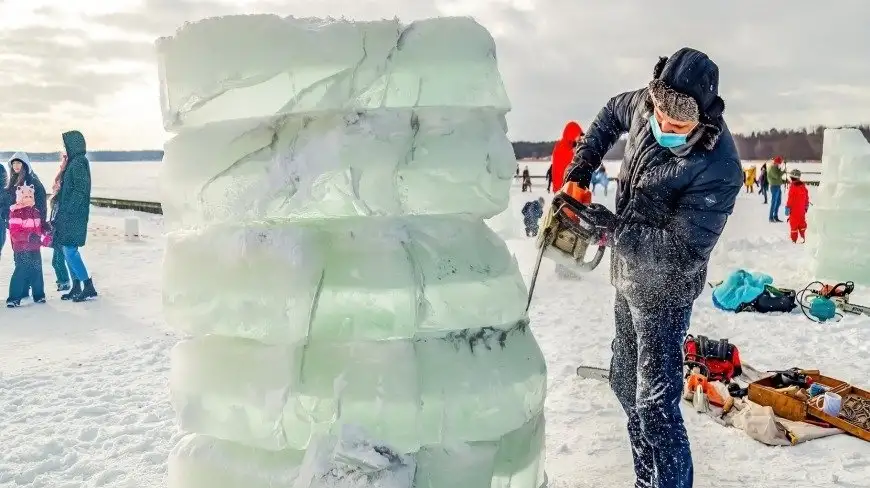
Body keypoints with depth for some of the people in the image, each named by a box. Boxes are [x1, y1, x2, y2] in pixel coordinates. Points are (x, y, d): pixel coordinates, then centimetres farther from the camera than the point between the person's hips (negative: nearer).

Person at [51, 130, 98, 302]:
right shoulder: (74, 163, 15)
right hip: (68, 214, 10)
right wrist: (60, 212, 17)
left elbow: (80, 190, -20)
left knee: (69, 250, -9)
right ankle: (76, 288, 16)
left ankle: (88, 287, -4)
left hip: (73, 215, -10)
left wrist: (66, 211, -21)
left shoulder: (79, 163, -13)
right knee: (69, 250, 11)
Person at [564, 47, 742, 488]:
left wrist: (614, 228, -33)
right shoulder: (646, 105, -11)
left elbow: (684, 253, -29)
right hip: (627, 276, 8)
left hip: (662, 291, -8)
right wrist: (583, 161, 2)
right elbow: (613, 112, 13)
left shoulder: (719, 170, -30)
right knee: (625, 382, 19)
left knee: (655, 404, -8)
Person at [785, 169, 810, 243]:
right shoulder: (803, 186, 5)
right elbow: (807, 198, 11)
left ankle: (794, 239, 3)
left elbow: (790, 199, -16)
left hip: (794, 210, -6)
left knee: (794, 224, 0)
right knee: (802, 223, 15)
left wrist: (787, 208, -9)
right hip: (802, 210, 6)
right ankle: (803, 238, 18)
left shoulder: (792, 187, -16)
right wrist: (806, 207, 21)